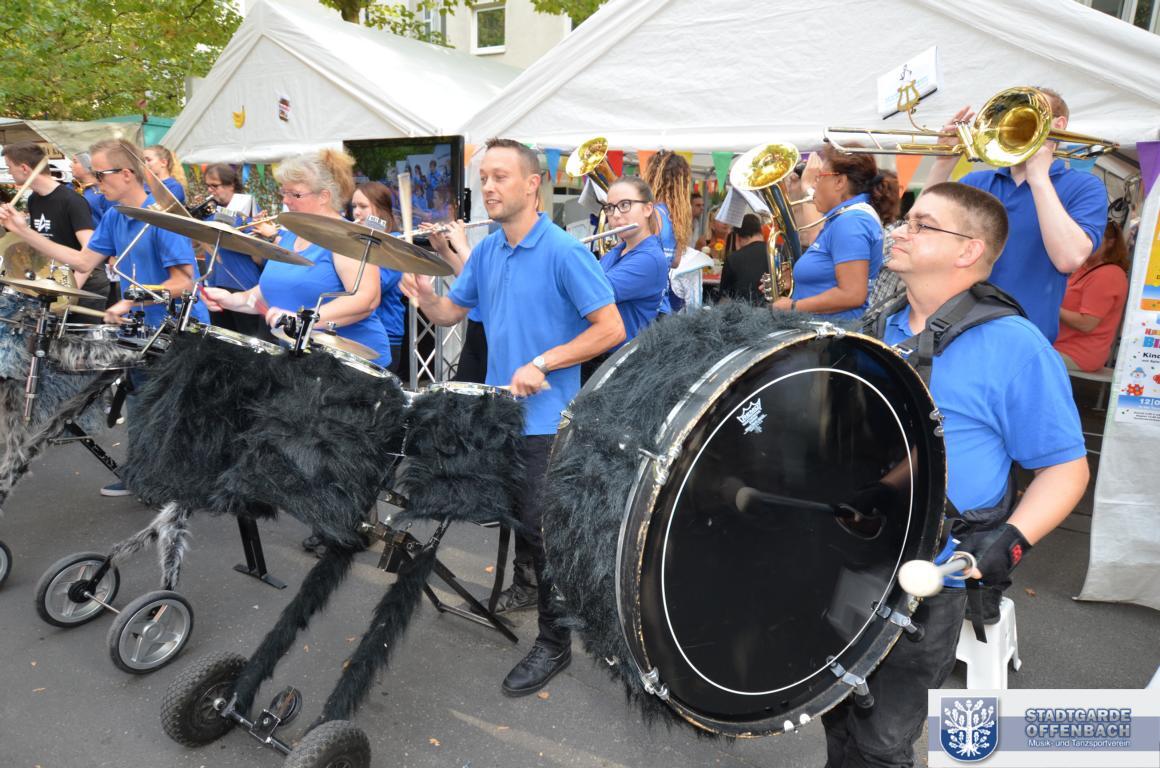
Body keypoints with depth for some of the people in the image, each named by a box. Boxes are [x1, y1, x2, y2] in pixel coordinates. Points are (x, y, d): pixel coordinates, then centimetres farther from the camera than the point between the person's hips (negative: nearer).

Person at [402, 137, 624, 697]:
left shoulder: (563, 252, -14)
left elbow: (610, 329, -17)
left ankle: (554, 641, 15)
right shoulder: (487, 251, 8)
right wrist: (425, 295, -10)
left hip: (546, 418, -7)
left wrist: (541, 364, -21)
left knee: (541, 530, -1)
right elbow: (450, 313, 13)